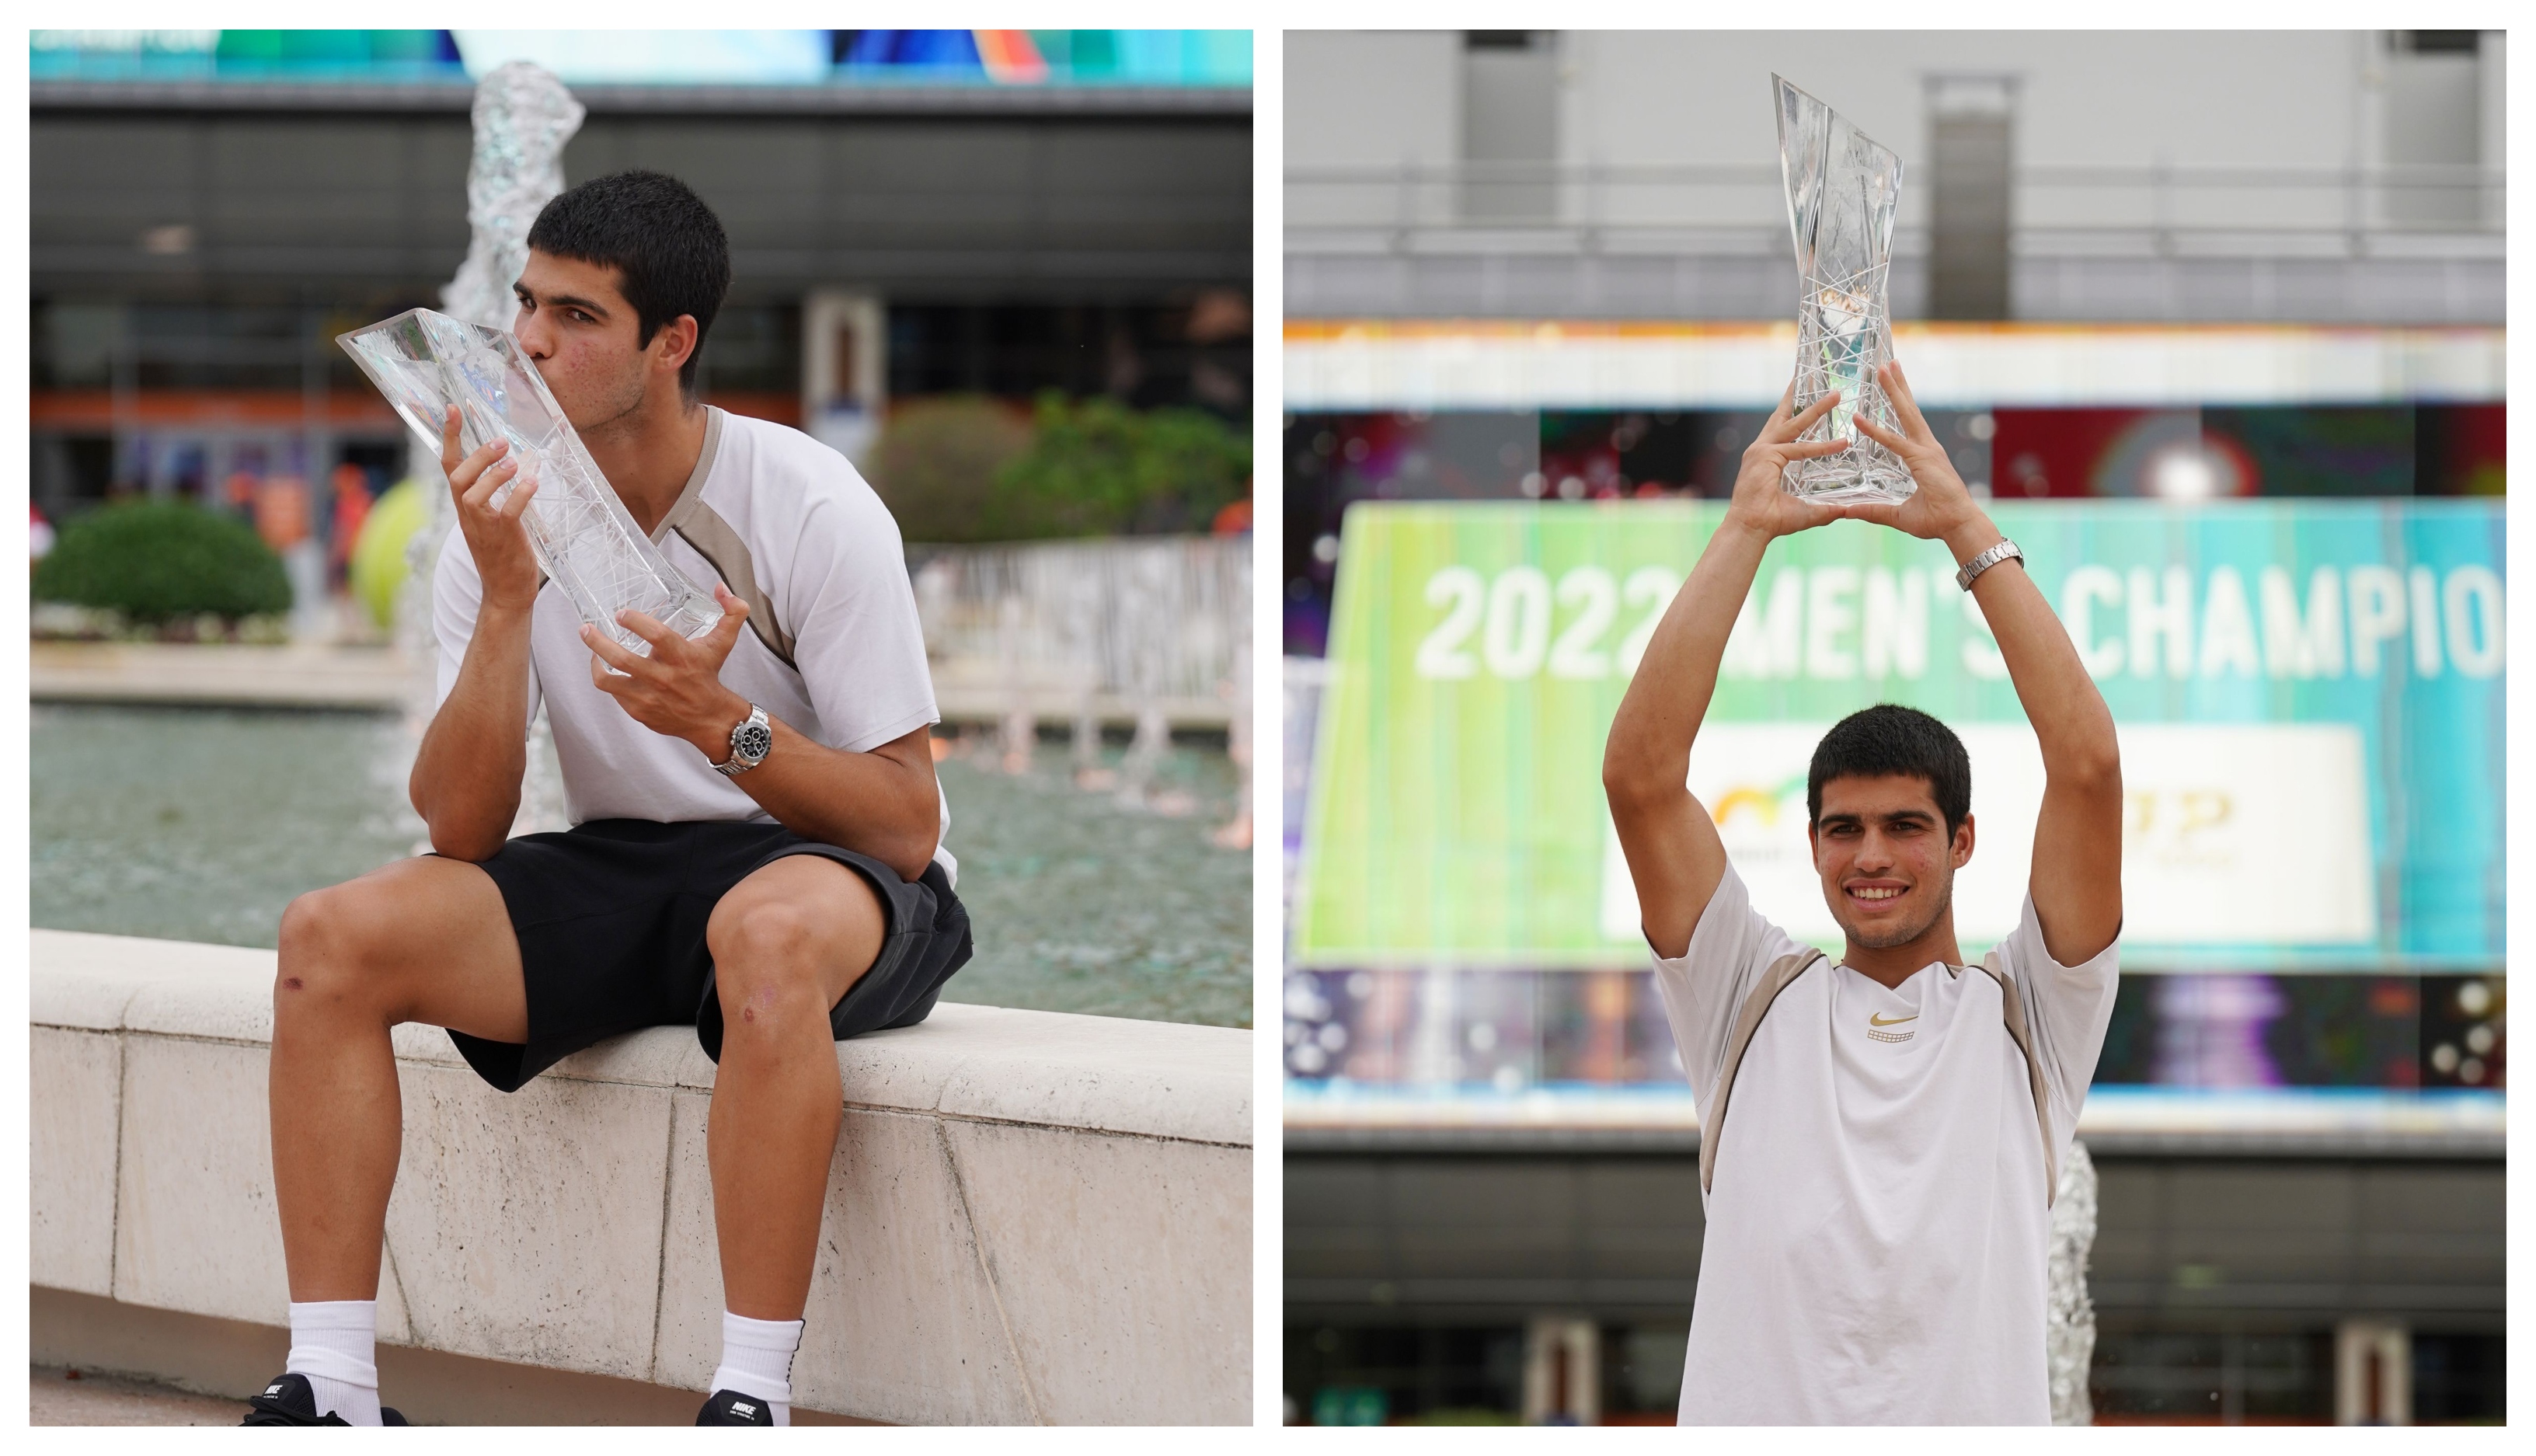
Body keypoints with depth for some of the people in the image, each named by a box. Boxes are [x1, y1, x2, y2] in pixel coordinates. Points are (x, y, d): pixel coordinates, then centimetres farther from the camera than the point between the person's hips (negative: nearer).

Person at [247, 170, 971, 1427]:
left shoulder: (809, 510, -14)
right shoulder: (508, 516, -2)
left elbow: (906, 829, -14)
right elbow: (461, 833, -8)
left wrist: (723, 723, -29)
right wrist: (508, 599, -20)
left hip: (835, 877, -5)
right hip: (618, 873, 5)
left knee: (766, 932, -41)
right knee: (329, 936, -18)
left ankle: (751, 1404, -36)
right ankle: (330, 1395, -17)